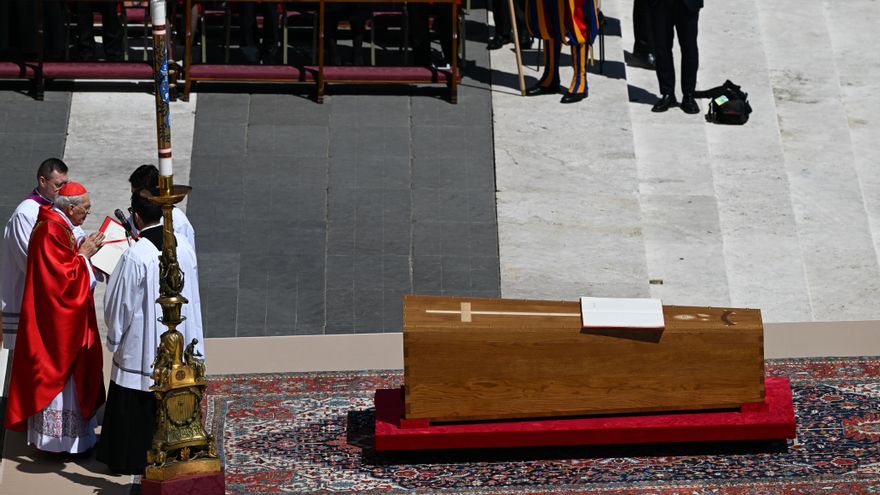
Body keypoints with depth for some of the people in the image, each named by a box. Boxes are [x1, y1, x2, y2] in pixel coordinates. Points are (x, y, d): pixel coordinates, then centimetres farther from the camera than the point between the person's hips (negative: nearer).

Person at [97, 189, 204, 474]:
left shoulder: (134, 256, -22)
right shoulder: (184, 246, -5)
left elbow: (118, 304, -11)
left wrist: (114, 338, 3)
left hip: (141, 343, -5)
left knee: (136, 407, 8)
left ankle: (133, 459, 17)